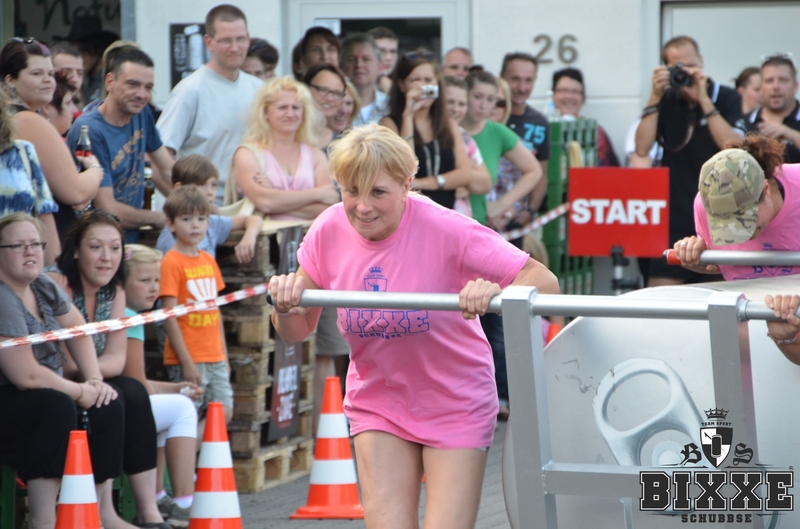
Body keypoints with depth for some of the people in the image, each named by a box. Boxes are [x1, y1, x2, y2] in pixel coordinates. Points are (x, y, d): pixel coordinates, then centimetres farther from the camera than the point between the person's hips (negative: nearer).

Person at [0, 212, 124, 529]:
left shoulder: (45, 288, 5)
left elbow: (78, 333, 15)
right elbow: (27, 376, -27)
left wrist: (95, 381, 0)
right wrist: (81, 392, -13)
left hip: (40, 396, 10)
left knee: (108, 405, -1)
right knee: (58, 407, -32)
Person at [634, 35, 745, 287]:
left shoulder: (727, 99, 0)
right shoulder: (666, 101, 6)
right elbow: (642, 149, -5)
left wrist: (703, 100, -18)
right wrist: (655, 97, -10)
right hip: (675, 217, 2)